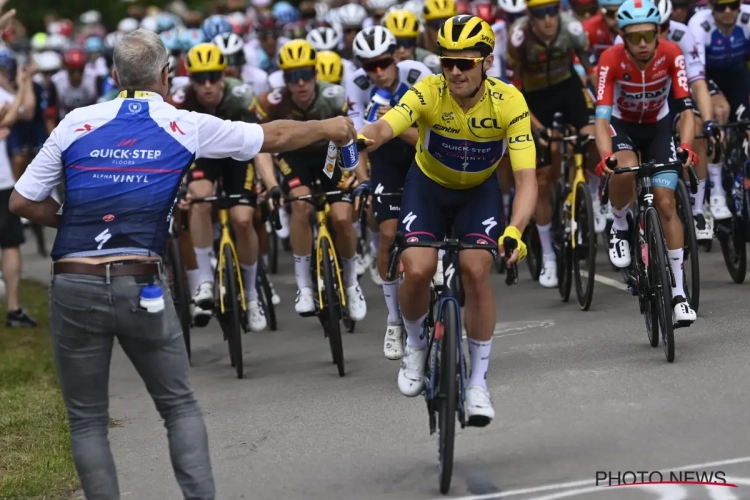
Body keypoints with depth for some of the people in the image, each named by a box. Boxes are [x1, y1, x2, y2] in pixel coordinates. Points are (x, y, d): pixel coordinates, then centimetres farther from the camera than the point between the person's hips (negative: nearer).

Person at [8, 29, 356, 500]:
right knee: (180, 406, 15)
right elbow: (275, 137, 16)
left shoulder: (77, 123, 5)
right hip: (142, 286, 0)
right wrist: (329, 127, 33)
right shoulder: (186, 126, 4)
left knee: (88, 421, 12)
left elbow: (22, 202, 5)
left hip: (75, 286, 1)